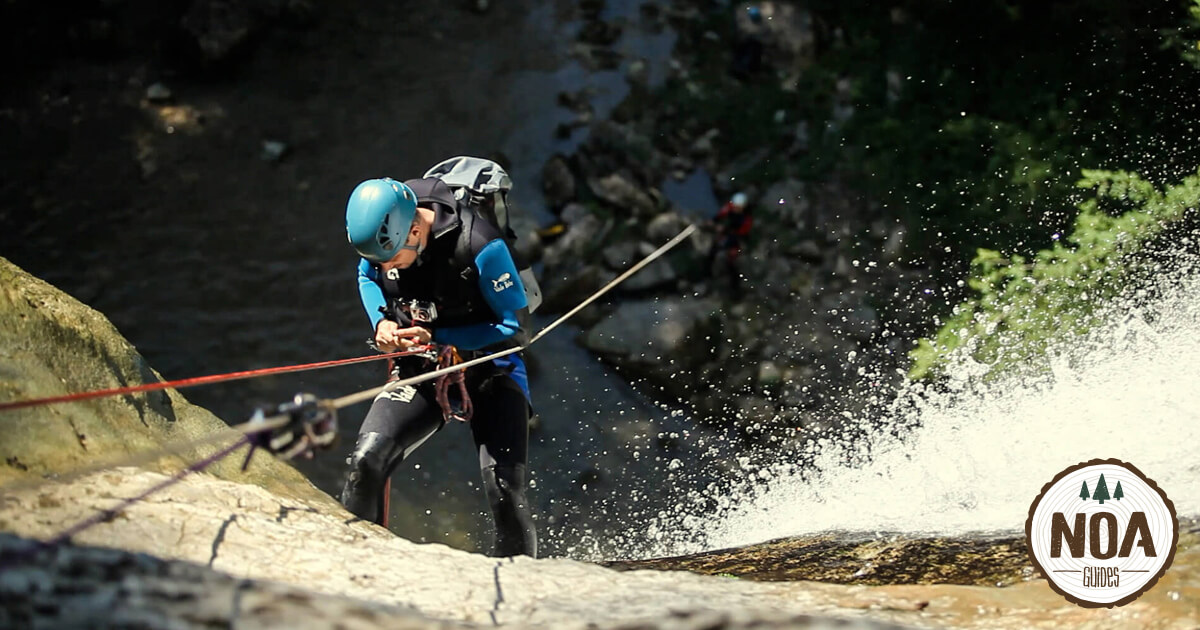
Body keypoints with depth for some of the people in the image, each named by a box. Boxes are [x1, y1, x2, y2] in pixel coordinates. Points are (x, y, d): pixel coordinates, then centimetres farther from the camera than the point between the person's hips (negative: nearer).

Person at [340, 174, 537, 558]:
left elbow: (514, 327, -18)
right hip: (419, 371, 4)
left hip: (490, 372, -3)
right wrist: (381, 322, -10)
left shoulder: (481, 247, -28)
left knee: (504, 489, -17)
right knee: (365, 462, -18)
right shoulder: (383, 229, -13)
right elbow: (366, 276, 11)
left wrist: (436, 337, -26)